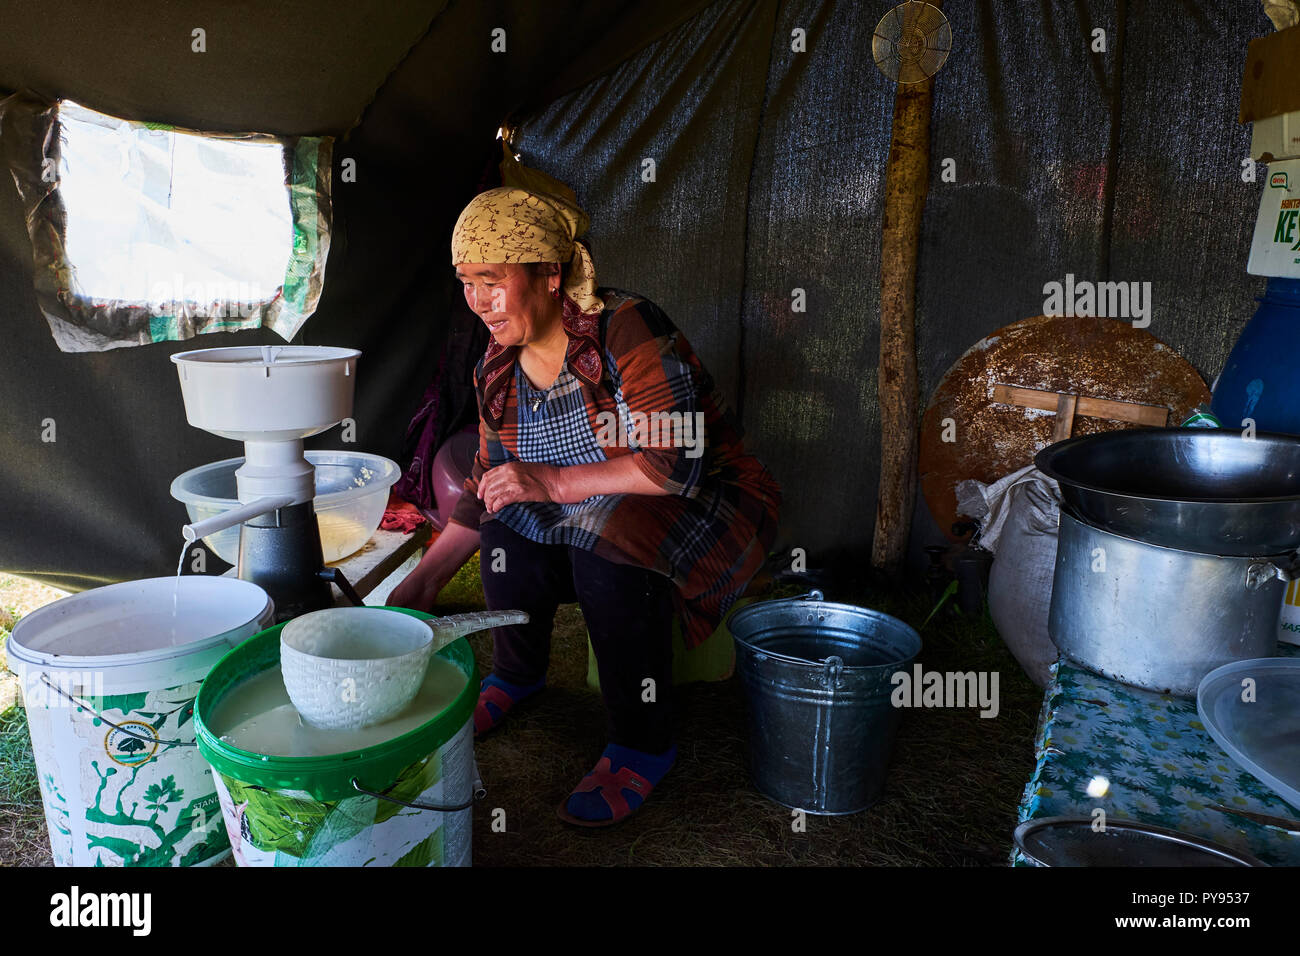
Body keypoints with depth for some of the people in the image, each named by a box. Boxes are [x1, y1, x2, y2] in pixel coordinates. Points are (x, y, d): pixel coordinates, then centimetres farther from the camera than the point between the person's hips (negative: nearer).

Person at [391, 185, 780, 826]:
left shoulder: (627, 330, -23)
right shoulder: (499, 371, -1)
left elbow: (678, 465, -30)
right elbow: (487, 490, 7)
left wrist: (554, 482, -31)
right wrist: (424, 581, 2)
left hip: (709, 506, -6)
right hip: (586, 524, 7)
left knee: (610, 540, -34)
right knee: (511, 523, -19)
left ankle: (642, 746, -17)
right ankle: (516, 677, 11)